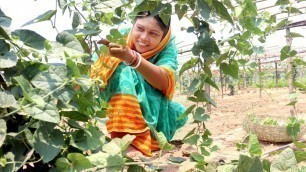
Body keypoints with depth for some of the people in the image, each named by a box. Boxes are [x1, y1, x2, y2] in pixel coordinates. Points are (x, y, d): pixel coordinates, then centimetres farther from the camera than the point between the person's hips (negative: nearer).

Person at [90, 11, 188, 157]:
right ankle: (122, 138, -33)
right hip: (115, 106, 0)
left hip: (152, 108, 0)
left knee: (180, 114, -27)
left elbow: (165, 83, -37)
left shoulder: (167, 46, -15)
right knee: (123, 70, -28)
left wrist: (133, 58, -53)